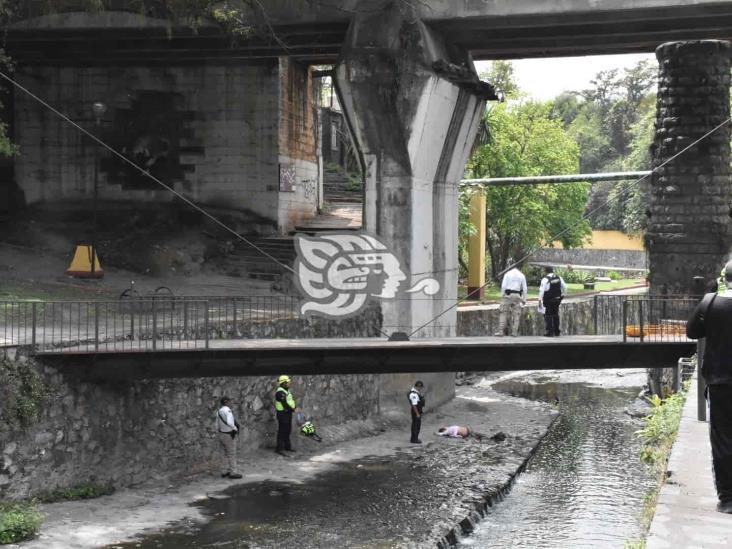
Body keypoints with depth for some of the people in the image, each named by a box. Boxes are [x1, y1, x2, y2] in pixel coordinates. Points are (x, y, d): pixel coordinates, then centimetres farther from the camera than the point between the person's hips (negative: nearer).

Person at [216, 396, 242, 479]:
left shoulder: (219, 412, 5)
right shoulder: (228, 411, -22)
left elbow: (217, 426, 10)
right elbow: (230, 423, -37)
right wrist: (235, 428, -20)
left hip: (222, 434, 8)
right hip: (229, 436, -8)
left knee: (227, 454, 19)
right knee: (232, 454, 2)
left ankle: (226, 472, 21)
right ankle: (233, 473, 7)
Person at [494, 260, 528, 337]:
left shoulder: (507, 274, -2)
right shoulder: (521, 275, 8)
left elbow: (503, 286, -7)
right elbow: (525, 288, 7)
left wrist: (502, 295, 1)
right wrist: (524, 299, 12)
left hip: (508, 294, -3)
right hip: (517, 295, 3)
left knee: (503, 313, -1)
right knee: (516, 314, 9)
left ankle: (501, 331, -6)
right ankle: (514, 332, 7)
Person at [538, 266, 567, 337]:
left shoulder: (545, 279, -14)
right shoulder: (558, 278, 4)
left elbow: (541, 291, -14)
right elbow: (564, 287, 10)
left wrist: (540, 300, -8)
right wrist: (563, 295, 23)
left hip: (548, 300, -6)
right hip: (557, 299, 6)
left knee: (548, 315, 1)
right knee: (555, 315, 15)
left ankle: (549, 332, -2)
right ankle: (556, 332, 19)